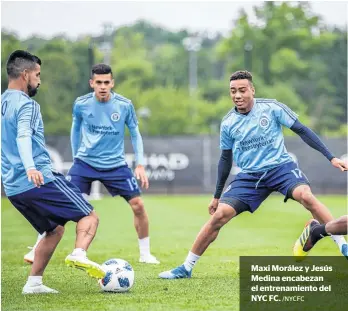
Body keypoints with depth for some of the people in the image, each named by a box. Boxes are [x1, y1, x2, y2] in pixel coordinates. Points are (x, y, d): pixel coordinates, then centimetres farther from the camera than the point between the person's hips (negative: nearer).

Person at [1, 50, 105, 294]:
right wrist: (31, 168, -44)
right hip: (41, 180, -8)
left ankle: (34, 283, 11)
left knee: (55, 229, 20)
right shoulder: (26, 104, -10)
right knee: (89, 216, -2)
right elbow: (23, 137, -28)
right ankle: (79, 254, -28)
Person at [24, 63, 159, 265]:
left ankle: (145, 253, 13)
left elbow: (135, 134, 3)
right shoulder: (81, 104, -8)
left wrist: (140, 165, -4)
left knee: (138, 205, -6)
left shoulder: (125, 105, -9)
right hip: (85, 163, 0)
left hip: (115, 164, 0)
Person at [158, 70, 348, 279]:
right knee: (219, 215, -10)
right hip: (249, 175, 3)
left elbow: (302, 130, 0)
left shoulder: (271, 108, -7)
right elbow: (226, 159, 14)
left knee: (306, 196, -32)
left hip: (281, 166, -2)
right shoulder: (228, 123, 2)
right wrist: (217, 196, 19)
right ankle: (186, 268, 3)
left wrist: (331, 157, -4)